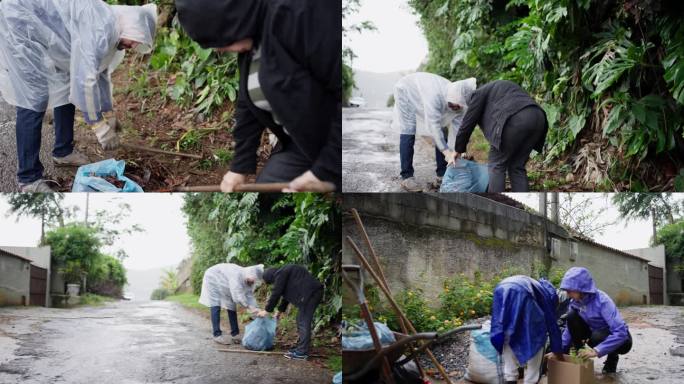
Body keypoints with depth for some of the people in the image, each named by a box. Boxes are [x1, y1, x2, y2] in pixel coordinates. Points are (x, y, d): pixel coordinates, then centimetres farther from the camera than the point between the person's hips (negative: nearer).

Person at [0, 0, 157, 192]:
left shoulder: (108, 30, 6)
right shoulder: (102, 27, -25)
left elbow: (100, 73, 18)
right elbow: (85, 79, -28)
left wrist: (106, 115, 18)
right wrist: (99, 124, -18)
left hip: (40, 30, 11)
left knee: (68, 88, 13)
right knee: (34, 100, -12)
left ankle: (63, 151, 27)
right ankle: (29, 179, -6)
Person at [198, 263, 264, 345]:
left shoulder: (250, 282, -17)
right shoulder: (237, 274, -41)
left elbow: (250, 296, -18)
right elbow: (237, 294, -46)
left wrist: (256, 308, -32)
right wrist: (249, 307, -51)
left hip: (224, 287, 8)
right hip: (213, 279, -8)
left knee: (232, 307, 4)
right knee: (215, 308, -13)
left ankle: (235, 334, 8)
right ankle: (217, 335, -11)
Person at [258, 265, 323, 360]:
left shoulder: (280, 274, -7)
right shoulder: (285, 272, 24)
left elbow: (276, 293, -6)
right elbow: (286, 294, 32)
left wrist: (267, 310, 4)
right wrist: (280, 310, 34)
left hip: (310, 294, -11)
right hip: (314, 292, 11)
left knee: (304, 322, -8)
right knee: (301, 321, 17)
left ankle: (302, 352, -6)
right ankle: (301, 347, 23)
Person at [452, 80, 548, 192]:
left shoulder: (478, 94, 14)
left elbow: (468, 124, 13)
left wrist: (458, 151, 23)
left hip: (516, 119, -8)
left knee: (497, 166, 4)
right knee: (517, 167, 15)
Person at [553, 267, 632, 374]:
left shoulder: (602, 301, -31)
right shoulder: (575, 302, -12)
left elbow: (621, 332, -38)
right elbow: (570, 327, -1)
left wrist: (596, 351, -44)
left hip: (620, 339, -5)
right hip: (597, 333, 5)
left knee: (597, 337, -38)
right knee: (572, 316, -18)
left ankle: (612, 357, -5)